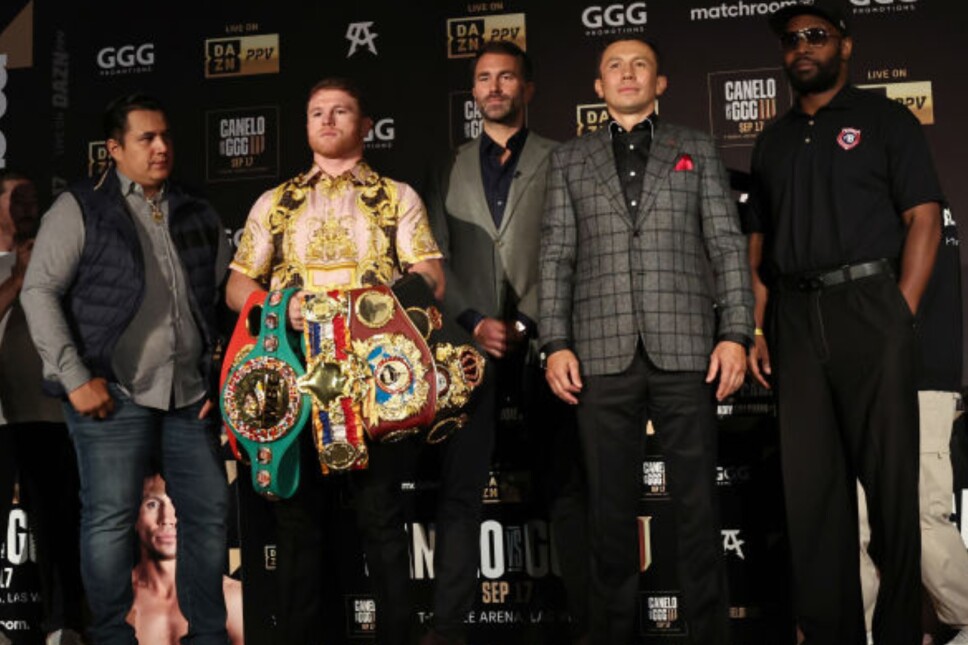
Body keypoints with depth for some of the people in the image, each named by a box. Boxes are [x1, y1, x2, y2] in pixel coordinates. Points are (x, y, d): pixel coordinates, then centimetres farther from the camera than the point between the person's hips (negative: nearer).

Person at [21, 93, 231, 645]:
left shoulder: (198, 214, 14)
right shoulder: (81, 208, 0)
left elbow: (226, 298, 17)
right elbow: (40, 292, -4)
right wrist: (75, 376, -11)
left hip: (189, 394, 5)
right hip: (113, 394, -4)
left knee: (210, 511, 7)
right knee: (111, 518, -1)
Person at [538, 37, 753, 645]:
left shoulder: (697, 149, 13)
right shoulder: (570, 159, 15)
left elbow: (728, 246, 7)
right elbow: (556, 257, 9)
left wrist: (735, 333, -4)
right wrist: (556, 344, -1)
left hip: (685, 350, 0)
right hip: (603, 354, 1)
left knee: (698, 503, 2)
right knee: (611, 505, 6)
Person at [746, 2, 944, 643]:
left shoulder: (884, 118, 5)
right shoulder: (774, 140, 18)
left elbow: (924, 219, -3)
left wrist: (901, 316, -13)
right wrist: (757, 328, 5)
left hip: (870, 307, -4)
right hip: (795, 320, 4)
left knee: (890, 476, 0)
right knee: (809, 482, 5)